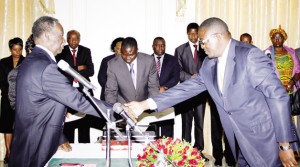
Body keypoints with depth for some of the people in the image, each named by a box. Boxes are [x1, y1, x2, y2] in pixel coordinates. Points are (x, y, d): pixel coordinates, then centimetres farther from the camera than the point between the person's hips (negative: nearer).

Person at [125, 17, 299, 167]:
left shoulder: (250, 55, -17)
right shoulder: (209, 64, 5)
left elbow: (278, 96, -18)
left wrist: (285, 145, -18)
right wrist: (146, 104, -2)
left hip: (265, 141, -6)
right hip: (242, 144, 6)